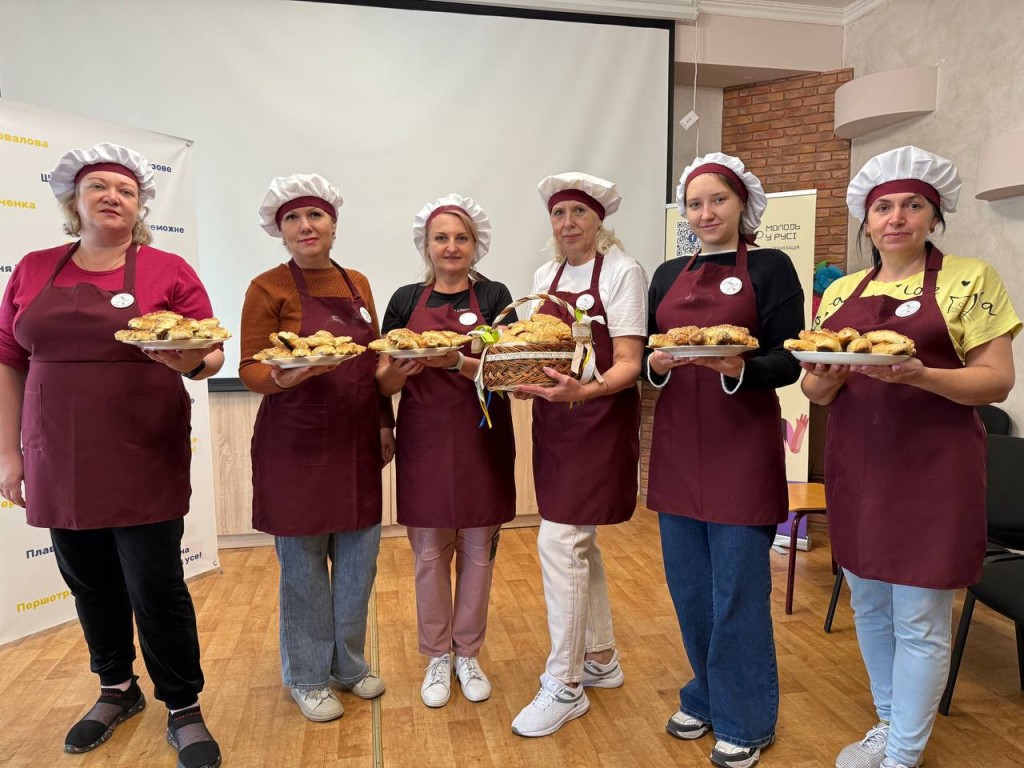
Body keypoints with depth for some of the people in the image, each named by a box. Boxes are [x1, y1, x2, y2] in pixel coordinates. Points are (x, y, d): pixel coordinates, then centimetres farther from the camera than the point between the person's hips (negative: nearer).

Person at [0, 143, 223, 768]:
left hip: (144, 463, -3)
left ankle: (184, 711, 19)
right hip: (59, 465, 4)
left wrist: (192, 361, -24)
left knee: (156, 588, 0)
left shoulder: (168, 271, -1)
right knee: (91, 586, 15)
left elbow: (212, 357, -1)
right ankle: (117, 691, 38)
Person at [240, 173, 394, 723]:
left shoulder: (357, 283, 10)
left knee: (359, 555, 12)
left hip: (357, 441, 5)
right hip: (296, 444, -5)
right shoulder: (268, 288, -5)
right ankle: (307, 678, 28)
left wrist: (385, 424, 11)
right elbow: (249, 369, -7)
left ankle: (349, 663, 34)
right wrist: (282, 377, -29)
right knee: (303, 563, 6)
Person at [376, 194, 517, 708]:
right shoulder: (406, 300, 6)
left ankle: (468, 654, 29)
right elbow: (385, 381, 4)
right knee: (429, 550, 7)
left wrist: (456, 362, -26)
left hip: (482, 438, 0)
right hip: (424, 439, 1)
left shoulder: (494, 297, 2)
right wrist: (403, 367, -19)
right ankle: (437, 657, 27)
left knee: (478, 549, 8)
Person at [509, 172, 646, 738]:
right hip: (553, 421, 7)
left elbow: (629, 365, -14)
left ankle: (564, 686, 7)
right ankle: (601, 659, 33)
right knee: (579, 543, 15)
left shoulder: (622, 271, -9)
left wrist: (582, 390, -32)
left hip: (601, 421, -7)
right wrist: (521, 380, -6)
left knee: (559, 541, -10)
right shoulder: (545, 276, 11)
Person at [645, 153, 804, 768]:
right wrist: (657, 364, -11)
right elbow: (643, 357, 11)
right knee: (689, 585, 14)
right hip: (678, 446, 5)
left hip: (743, 447, -4)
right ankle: (706, 700, 36)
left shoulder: (770, 267, -1)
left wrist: (738, 368, -25)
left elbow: (788, 363, -7)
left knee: (738, 589, 4)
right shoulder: (668, 276, 12)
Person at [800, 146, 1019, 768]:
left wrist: (918, 375, -24)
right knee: (869, 607, 16)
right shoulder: (840, 293, 11)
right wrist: (826, 380, -12)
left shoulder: (970, 279, -2)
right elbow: (815, 387, 11)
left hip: (932, 468, -4)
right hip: (855, 466, 5)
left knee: (919, 621, 4)